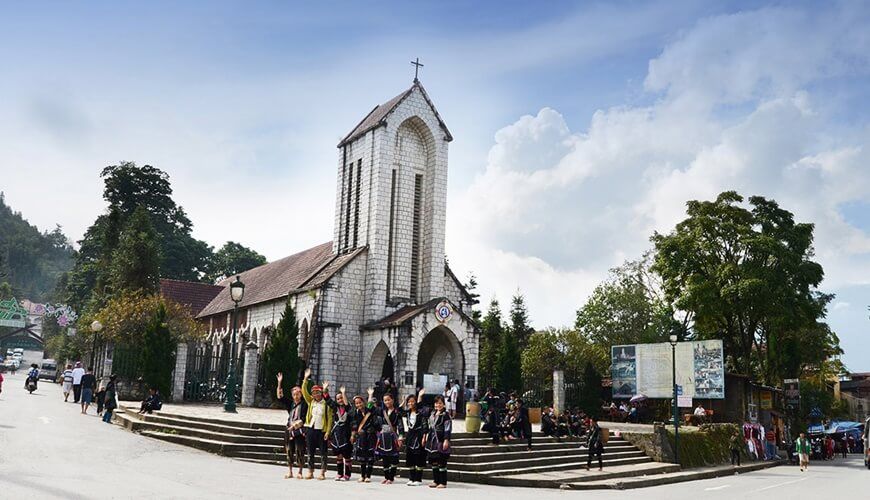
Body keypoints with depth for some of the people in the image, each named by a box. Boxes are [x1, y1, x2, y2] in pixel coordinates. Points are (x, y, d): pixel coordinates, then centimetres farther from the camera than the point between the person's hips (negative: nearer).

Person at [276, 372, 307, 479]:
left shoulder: (304, 404, -3)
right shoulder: (290, 403, 12)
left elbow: (304, 418, -8)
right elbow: (279, 397, 9)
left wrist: (296, 424, -16)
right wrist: (279, 383, 3)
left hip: (299, 431, -5)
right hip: (289, 430, 5)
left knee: (299, 452, -4)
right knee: (289, 451, 7)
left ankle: (300, 472, 6)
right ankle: (290, 472, 16)